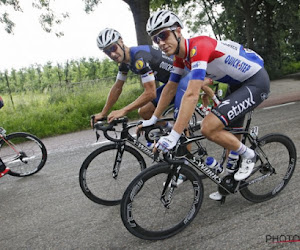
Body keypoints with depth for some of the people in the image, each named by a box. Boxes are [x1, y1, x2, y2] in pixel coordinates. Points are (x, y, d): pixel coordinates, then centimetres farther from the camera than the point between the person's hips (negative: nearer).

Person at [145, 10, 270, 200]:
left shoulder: (198, 46, -29)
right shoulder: (181, 55, 0)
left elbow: (192, 95, -38)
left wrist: (173, 137, -38)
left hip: (256, 82, -9)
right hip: (239, 84, 9)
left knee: (208, 128, -21)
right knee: (230, 137, 15)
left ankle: (248, 156, 3)